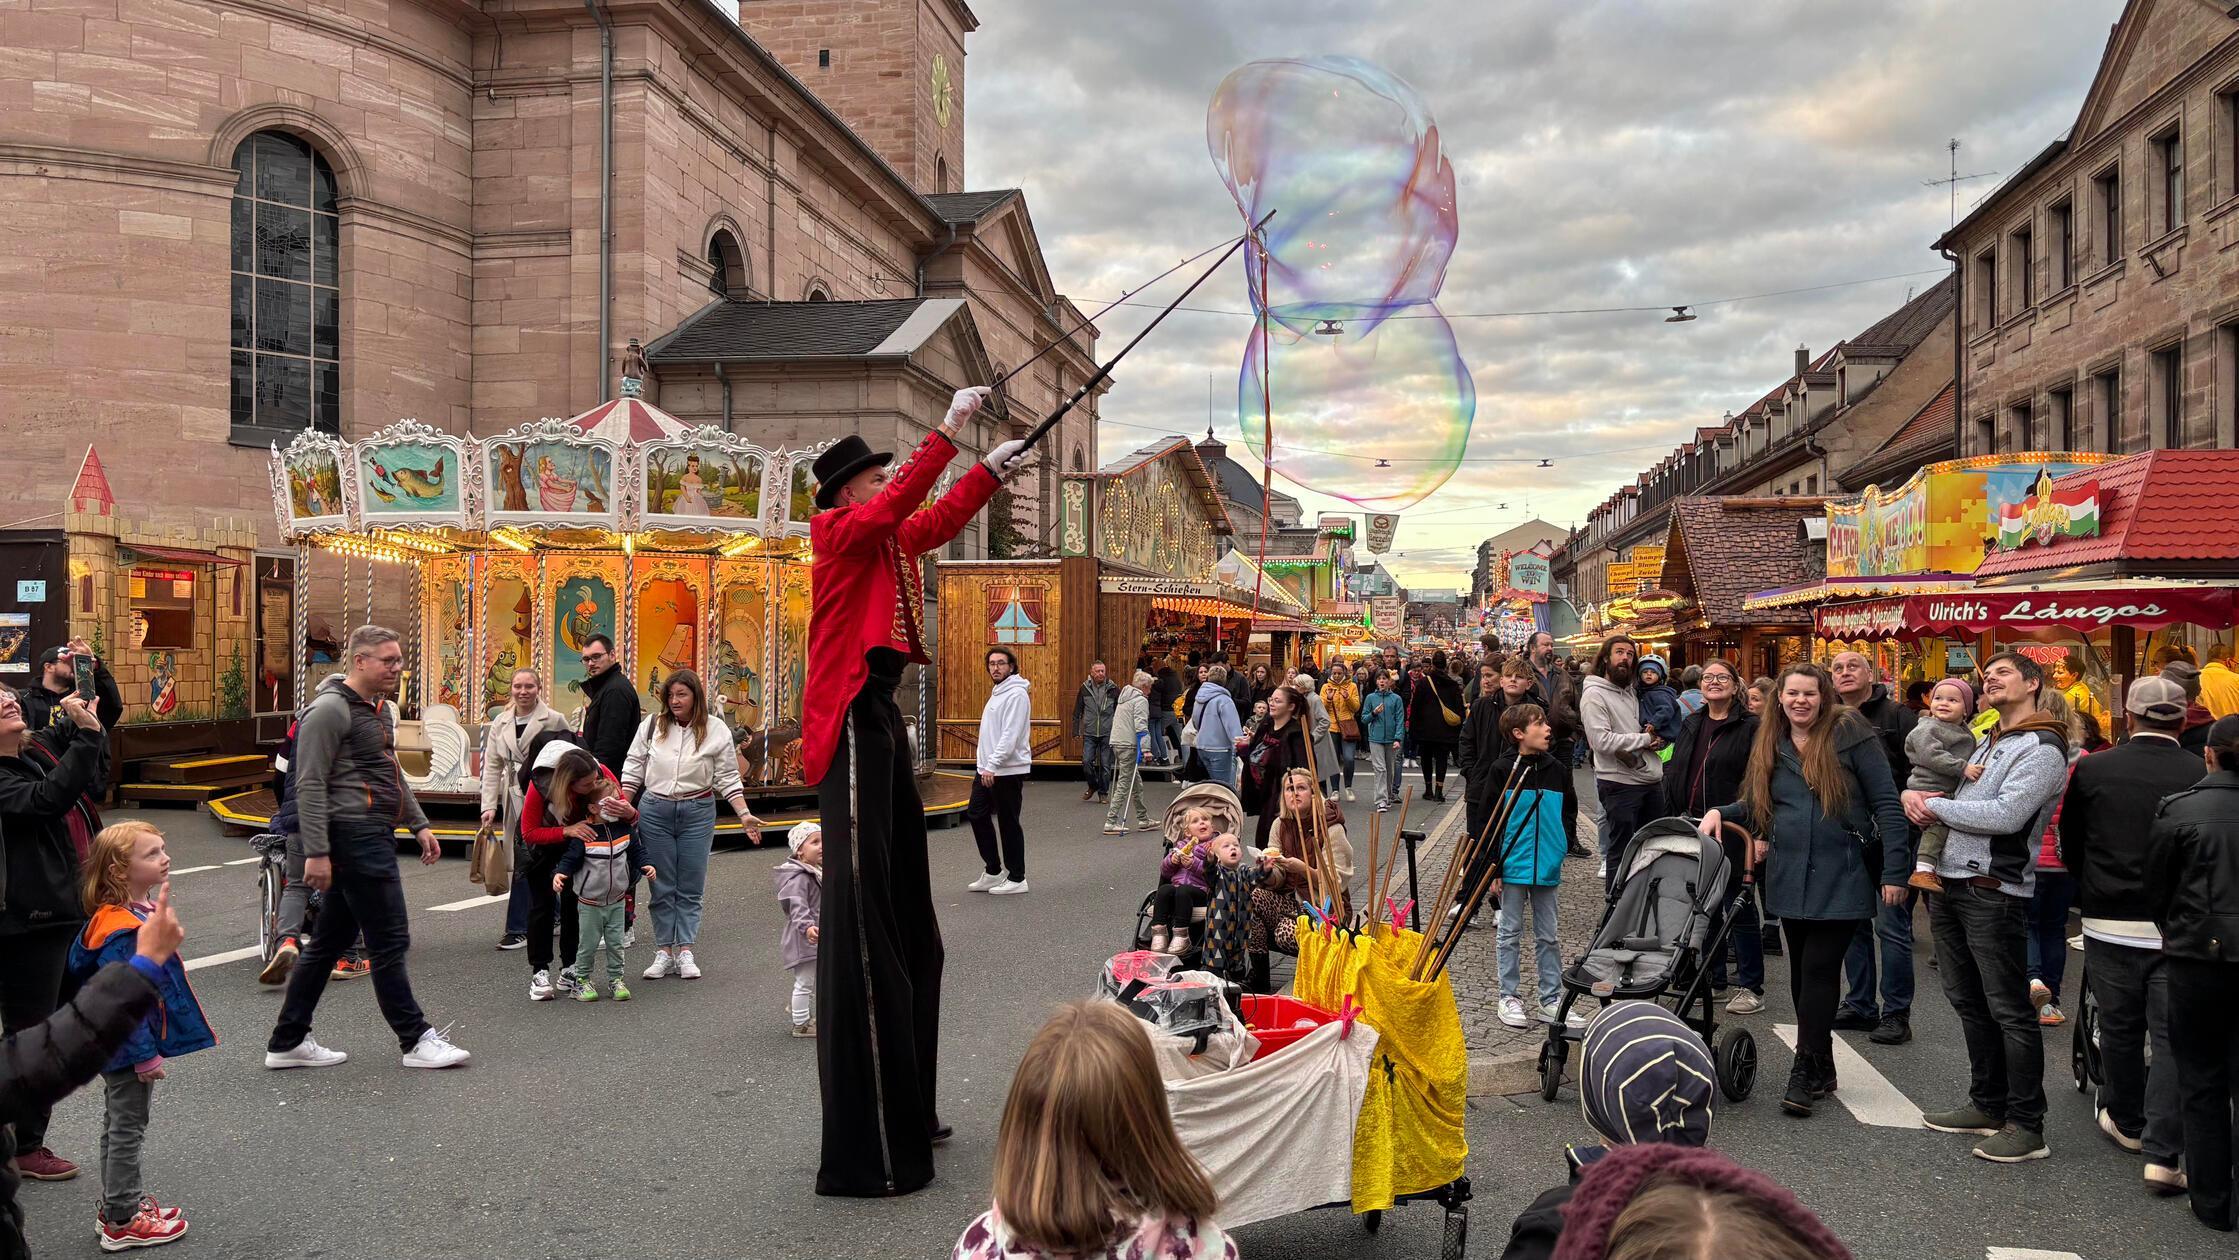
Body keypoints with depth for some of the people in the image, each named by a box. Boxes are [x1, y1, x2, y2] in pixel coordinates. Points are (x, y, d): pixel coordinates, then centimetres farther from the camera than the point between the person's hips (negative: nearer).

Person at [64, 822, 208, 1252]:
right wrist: (145, 1056, -24)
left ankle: (117, 1204, 35)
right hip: (128, 1049, -10)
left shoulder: (137, 911, 4)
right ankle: (121, 1222, 13)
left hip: (117, 1047, 10)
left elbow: (79, 964, 19)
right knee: (127, 1130, 2)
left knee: (121, 1127, 21)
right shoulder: (122, 930, -28)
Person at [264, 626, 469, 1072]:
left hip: (374, 835, 10)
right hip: (355, 836, -10)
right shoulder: (329, 710, -12)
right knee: (389, 941, -4)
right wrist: (316, 853, -21)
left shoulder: (378, 708, 18)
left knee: (330, 941, 13)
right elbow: (310, 785, -16)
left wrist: (418, 824, 21)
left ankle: (287, 1042, 20)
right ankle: (416, 1040, 3)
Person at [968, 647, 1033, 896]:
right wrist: (985, 766, 17)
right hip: (988, 770, 10)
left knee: (1008, 822, -3)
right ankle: (993, 871, 19)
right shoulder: (997, 693, 17)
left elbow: (1010, 736, -22)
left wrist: (992, 766, -25)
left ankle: (1016, 878, 7)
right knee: (977, 813, 10)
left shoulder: (1016, 694, -14)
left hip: (1009, 770, -10)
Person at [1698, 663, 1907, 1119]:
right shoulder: (1770, 746, 9)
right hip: (1791, 876, 5)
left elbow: (1887, 804, -8)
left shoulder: (1849, 734, -7)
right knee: (1803, 973, 10)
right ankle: (1822, 1070, 22)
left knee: (1820, 969, -8)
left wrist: (1894, 871, -12)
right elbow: (1755, 806, 20)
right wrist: (1721, 813, -1)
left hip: (1841, 878, -5)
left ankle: (1805, 1072, 1)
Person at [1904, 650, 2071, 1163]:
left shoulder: (2042, 749, -9)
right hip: (1949, 884, 9)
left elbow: (2006, 815, -20)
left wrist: (1935, 805, -10)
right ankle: (1988, 1105, 28)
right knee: (1969, 1002, 16)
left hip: (1993, 891, -9)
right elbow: (1928, 777, 24)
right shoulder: (1984, 743, 18)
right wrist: (1914, 797, 0)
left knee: (2009, 1011, -4)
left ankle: (2027, 1125, 4)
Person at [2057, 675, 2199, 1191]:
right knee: (2172, 1038, 3)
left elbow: (2070, 843, 5)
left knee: (2120, 1027, 17)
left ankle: (2127, 1123, 35)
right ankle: (2163, 1154, -2)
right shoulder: (2201, 775, -9)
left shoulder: (2092, 769, -6)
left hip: (2108, 922, 1)